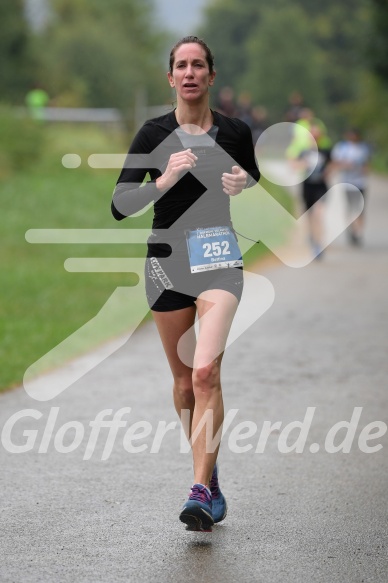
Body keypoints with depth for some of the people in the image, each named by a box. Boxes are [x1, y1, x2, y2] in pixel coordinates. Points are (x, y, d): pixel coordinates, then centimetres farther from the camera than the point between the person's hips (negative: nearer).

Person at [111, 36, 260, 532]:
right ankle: (210, 479, 27)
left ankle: (201, 492, -20)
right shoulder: (155, 133, -1)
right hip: (167, 258, 1)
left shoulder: (235, 132, 2)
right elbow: (119, 206, -6)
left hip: (219, 258, -1)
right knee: (184, 380, 9)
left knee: (206, 372, -19)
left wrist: (244, 188, -7)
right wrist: (164, 180, -21)